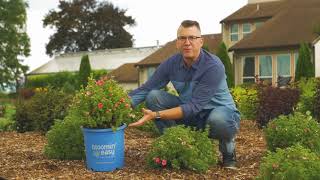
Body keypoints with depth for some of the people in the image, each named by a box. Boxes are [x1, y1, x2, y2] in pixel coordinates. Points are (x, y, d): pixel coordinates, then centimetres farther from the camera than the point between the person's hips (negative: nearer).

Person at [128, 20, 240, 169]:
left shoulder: (213, 66, -26)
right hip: (192, 116, 5)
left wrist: (156, 115, -38)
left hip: (221, 112, -4)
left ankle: (228, 150, -5)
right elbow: (145, 89, -9)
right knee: (153, 96, -14)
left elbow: (194, 106, -31)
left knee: (218, 120, -41)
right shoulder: (171, 63, -10)